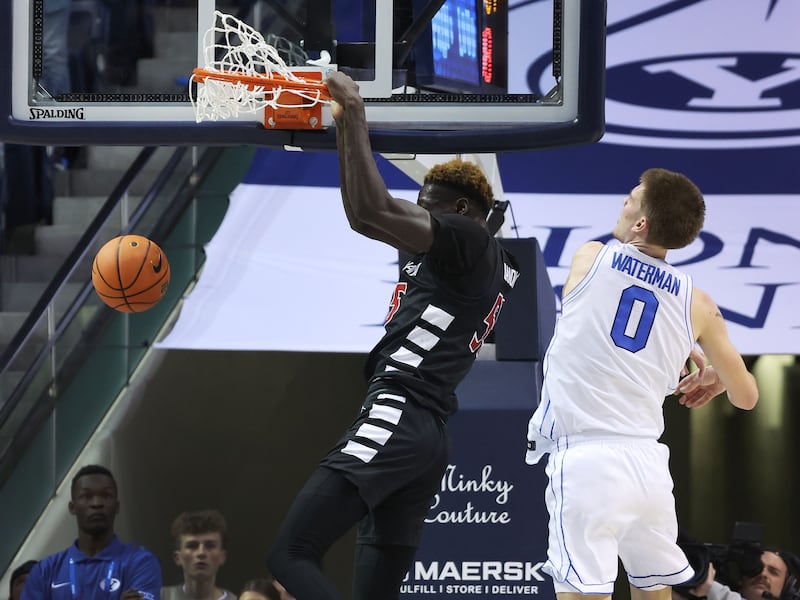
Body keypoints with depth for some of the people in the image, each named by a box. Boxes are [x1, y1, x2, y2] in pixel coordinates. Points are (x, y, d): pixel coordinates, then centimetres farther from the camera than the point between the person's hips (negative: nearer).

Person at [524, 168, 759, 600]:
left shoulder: (588, 257, 3)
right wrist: (718, 378, 36)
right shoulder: (697, 304, 6)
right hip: (647, 462, 4)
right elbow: (746, 396, 13)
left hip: (586, 462, -4)